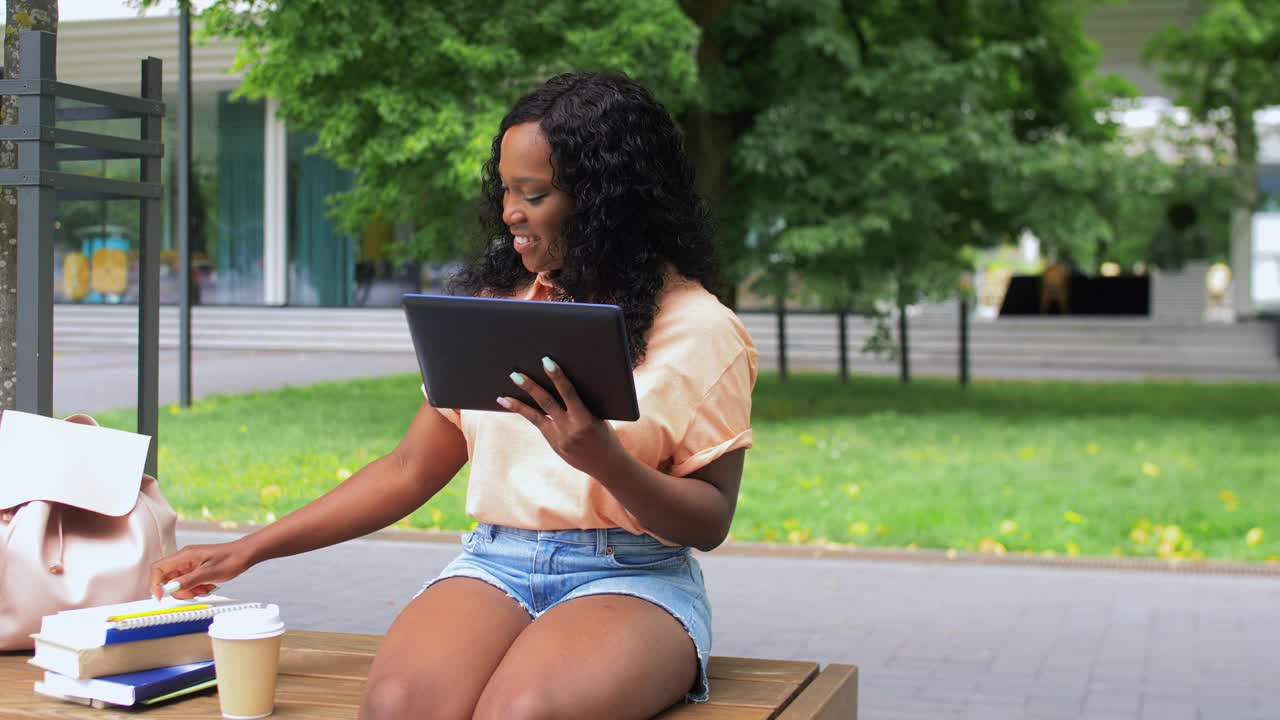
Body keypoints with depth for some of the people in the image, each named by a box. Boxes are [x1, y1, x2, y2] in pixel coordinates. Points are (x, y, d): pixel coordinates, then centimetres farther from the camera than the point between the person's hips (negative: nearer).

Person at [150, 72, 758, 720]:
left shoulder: (697, 327, 0)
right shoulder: (492, 303, 13)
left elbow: (709, 524, 0)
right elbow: (408, 471, 15)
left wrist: (601, 457, -19)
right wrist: (250, 549, 10)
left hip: (634, 577, -3)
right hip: (493, 566, 3)